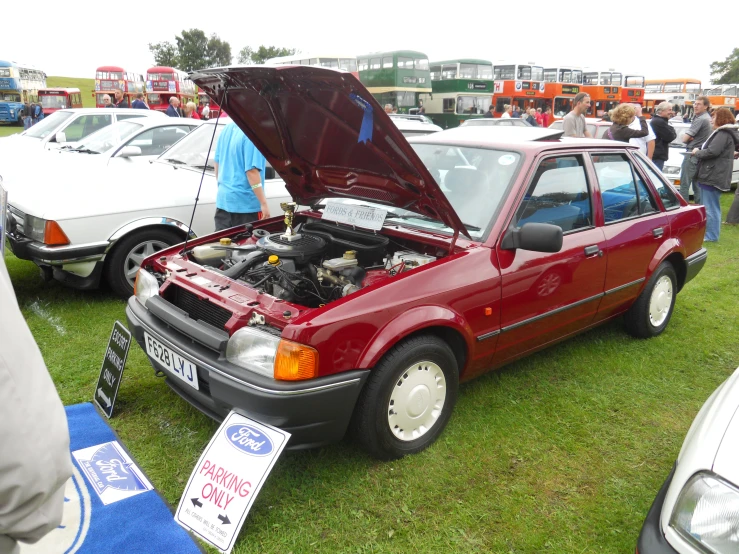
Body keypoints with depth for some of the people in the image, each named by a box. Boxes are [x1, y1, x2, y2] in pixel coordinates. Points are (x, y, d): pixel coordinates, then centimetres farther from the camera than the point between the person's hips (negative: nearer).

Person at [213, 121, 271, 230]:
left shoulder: (228, 128, 8)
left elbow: (217, 162, 15)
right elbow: (251, 170, -22)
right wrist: (264, 203, -19)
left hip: (223, 199, 8)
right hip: (245, 203, -8)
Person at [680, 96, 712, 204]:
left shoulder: (700, 119, -16)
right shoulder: (707, 118, 15)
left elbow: (685, 138, -18)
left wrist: (685, 135, 3)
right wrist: (690, 137, 0)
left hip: (693, 154, -10)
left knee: (684, 184, -9)